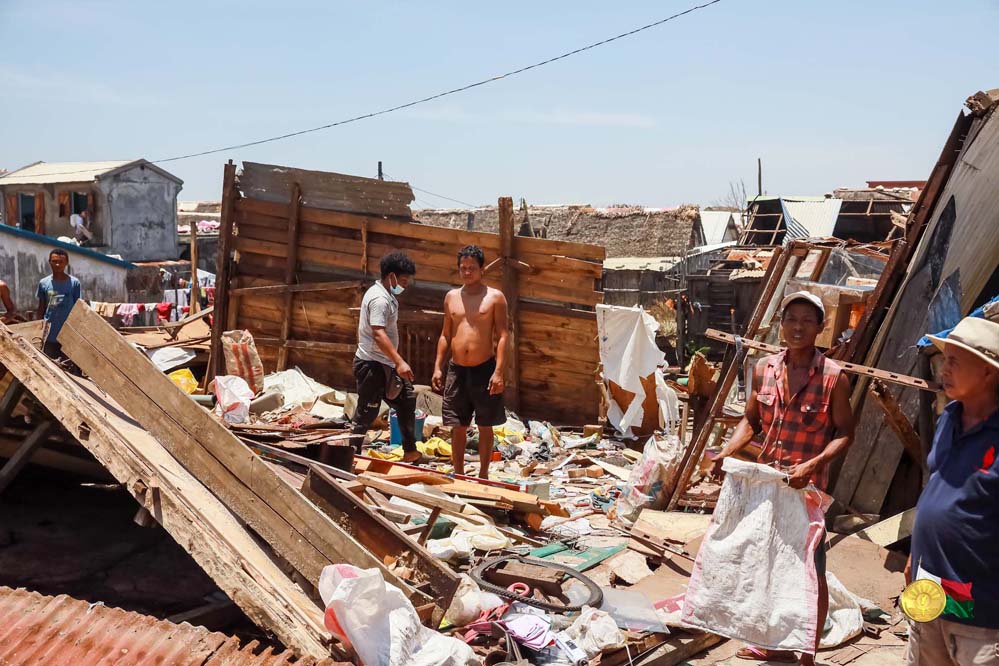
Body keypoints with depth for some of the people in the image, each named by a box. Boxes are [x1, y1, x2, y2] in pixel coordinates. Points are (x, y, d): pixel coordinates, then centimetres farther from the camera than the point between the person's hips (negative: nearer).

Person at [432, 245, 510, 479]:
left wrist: (498, 372, -15)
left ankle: (483, 475, 20)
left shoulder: (494, 297, -3)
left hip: (484, 370, -3)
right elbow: (445, 335, 15)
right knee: (457, 427, 8)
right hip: (456, 370, 3)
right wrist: (438, 367, 8)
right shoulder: (451, 297, 10)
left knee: (485, 426, 7)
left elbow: (502, 336, -7)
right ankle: (458, 475, 20)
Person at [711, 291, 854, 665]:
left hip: (807, 487, -5)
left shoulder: (833, 378, -11)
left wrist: (812, 465, -24)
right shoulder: (764, 369, 2)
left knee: (810, 573, 3)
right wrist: (727, 452, -6)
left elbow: (844, 434, -9)